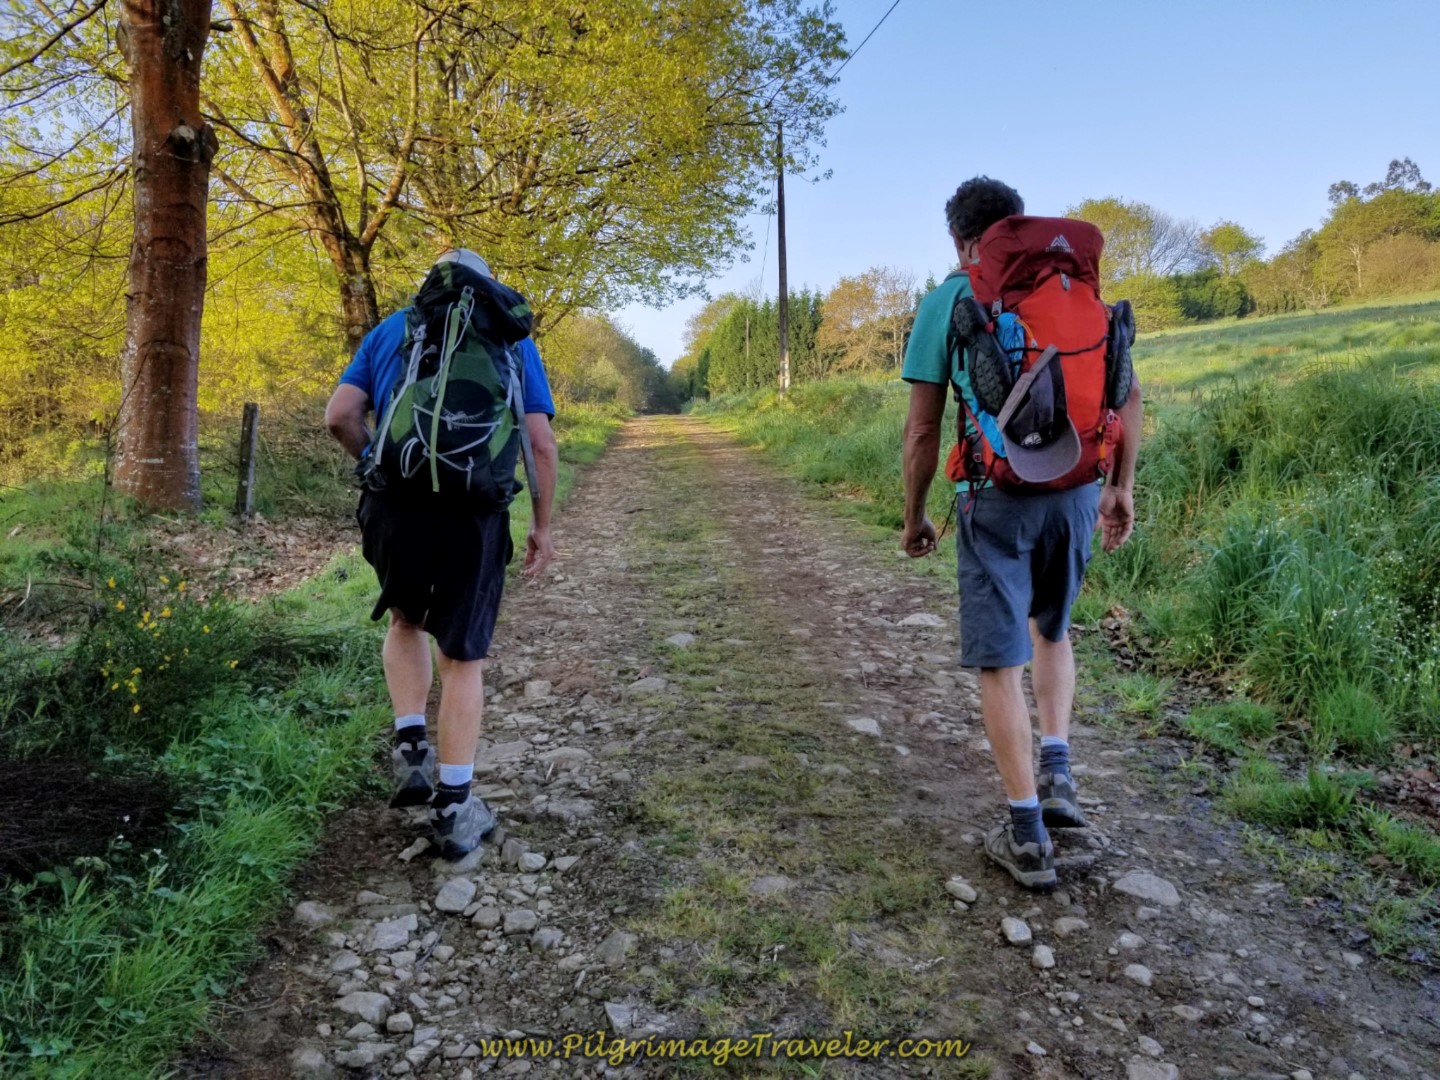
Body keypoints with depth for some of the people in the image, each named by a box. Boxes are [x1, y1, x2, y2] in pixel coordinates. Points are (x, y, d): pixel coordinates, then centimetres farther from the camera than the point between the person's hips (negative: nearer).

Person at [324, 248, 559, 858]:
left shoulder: (389, 331, 14)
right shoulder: (513, 340, 10)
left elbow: (339, 416, 3)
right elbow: (541, 443, 1)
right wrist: (542, 525, 9)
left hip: (394, 508, 2)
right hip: (474, 515, -1)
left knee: (406, 622, 28)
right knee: (463, 657, 9)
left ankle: (411, 748, 16)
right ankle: (453, 809, 13)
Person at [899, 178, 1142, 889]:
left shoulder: (945, 302, 0)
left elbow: (923, 430, -4)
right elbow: (1129, 392, 8)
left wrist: (914, 518, 7)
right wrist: (1121, 487, 16)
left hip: (997, 495, -4)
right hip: (1077, 489, 4)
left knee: (1000, 660, 5)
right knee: (1051, 627, 27)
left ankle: (1027, 836, 10)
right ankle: (1057, 776, 21)